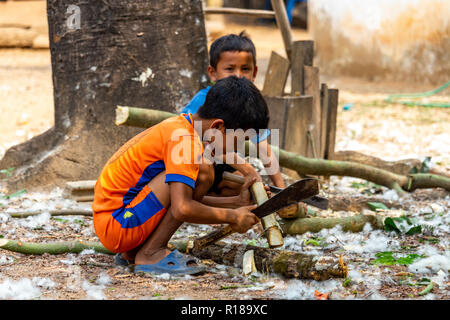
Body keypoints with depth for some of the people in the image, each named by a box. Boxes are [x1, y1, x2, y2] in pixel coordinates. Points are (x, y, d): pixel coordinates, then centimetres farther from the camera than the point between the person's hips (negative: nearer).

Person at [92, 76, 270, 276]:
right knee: (202, 172, -17)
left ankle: (132, 251, 15)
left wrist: (236, 202, 12)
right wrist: (232, 217, -13)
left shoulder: (180, 126, 12)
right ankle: (150, 254, -11)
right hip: (115, 225, -10)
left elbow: (191, 199, 20)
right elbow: (182, 209, -27)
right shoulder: (184, 139, -18)